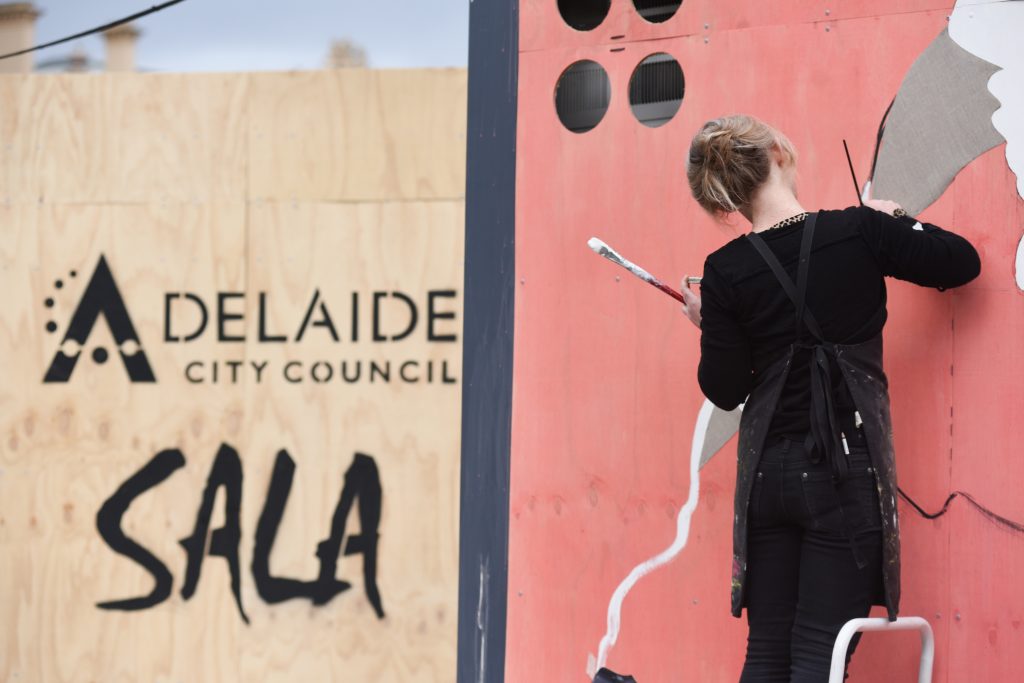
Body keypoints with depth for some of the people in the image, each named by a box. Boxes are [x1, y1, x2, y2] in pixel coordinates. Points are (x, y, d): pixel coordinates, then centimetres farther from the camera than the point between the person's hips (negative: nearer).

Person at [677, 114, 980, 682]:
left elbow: (725, 390, 1)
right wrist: (894, 219, 20)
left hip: (767, 473, 2)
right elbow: (963, 262, 6)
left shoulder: (725, 273, -3)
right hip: (846, 470, -2)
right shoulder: (860, 231, -6)